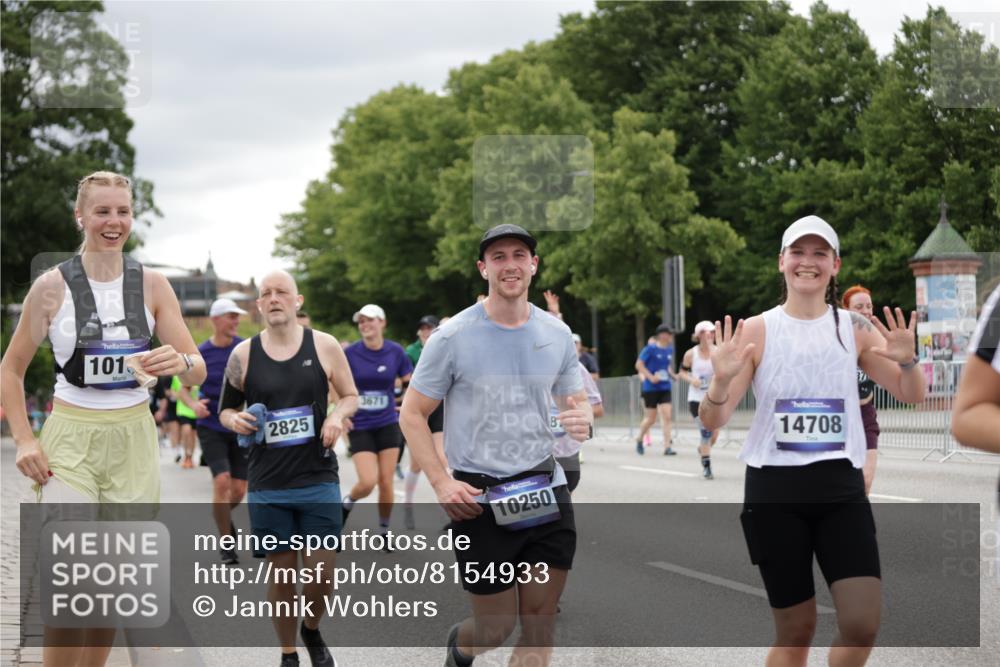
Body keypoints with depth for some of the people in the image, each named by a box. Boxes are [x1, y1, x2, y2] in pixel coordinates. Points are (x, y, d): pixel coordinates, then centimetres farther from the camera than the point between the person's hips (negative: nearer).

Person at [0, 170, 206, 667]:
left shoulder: (152, 285, 2)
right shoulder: (52, 286, -3)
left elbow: (199, 371, 1)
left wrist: (180, 362, -22)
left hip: (133, 440, 3)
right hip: (71, 439, -3)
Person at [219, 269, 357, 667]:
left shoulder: (324, 346, 0)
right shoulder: (243, 355, 2)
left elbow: (351, 396, 10)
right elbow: (225, 409, 13)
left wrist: (338, 415, -11)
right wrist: (234, 420, -10)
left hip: (318, 480, 0)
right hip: (267, 485, 0)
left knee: (321, 572, -1)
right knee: (281, 573, 5)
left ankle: (312, 631, 29)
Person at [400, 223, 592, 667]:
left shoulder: (557, 334, 4)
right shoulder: (453, 338, -8)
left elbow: (577, 401, 16)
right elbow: (412, 415, -3)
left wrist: (583, 420, -10)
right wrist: (441, 482, -15)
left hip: (546, 493, 4)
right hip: (479, 499, -4)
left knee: (539, 629, 4)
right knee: (496, 631, 5)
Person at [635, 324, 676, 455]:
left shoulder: (670, 350, 8)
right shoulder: (650, 349, -10)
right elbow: (639, 364, -10)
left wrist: (672, 374, 7)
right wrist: (651, 377, -19)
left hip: (665, 388, 5)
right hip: (650, 388, -5)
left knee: (666, 416, -7)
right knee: (651, 418, 1)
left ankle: (667, 447, -8)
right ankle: (639, 440, 27)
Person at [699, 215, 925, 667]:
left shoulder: (855, 329, 5)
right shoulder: (756, 332, -2)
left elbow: (911, 396, 9)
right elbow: (713, 421, -3)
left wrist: (907, 361, -13)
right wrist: (721, 381, -25)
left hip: (841, 486, 2)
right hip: (774, 489, -2)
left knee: (862, 624, -8)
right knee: (796, 630, 4)